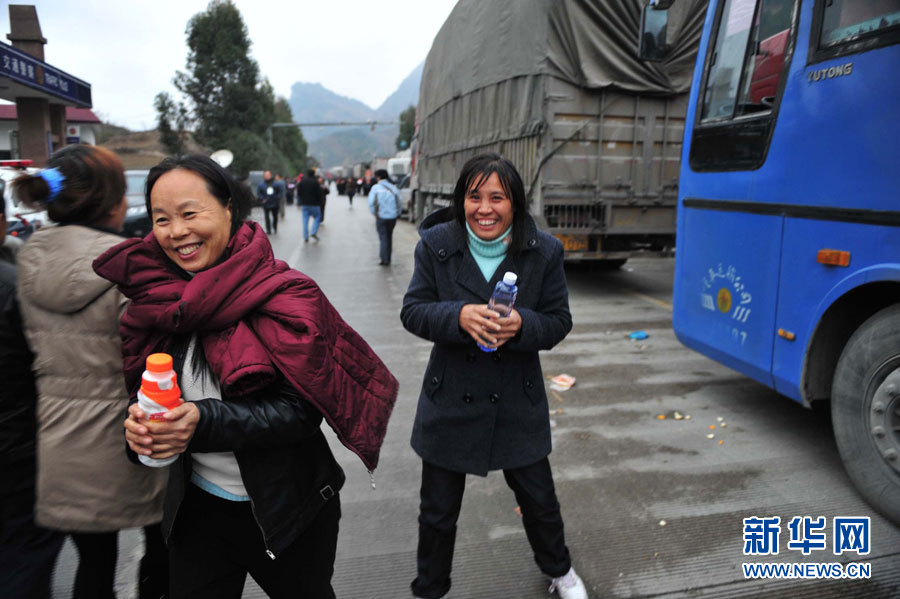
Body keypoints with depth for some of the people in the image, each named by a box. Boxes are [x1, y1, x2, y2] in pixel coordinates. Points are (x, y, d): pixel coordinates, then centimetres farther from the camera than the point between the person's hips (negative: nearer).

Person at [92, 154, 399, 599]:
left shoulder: (284, 297, -19)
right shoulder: (158, 298, -4)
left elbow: (303, 409, -23)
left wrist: (204, 421, -33)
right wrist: (139, 422, -19)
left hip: (287, 508, -3)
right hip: (198, 507, 4)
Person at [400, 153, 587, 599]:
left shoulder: (544, 252, -9)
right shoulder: (435, 244, -9)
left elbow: (559, 322, -4)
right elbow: (412, 311, -7)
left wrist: (521, 324, -27)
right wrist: (459, 316, -28)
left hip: (518, 402, 1)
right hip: (450, 400, 0)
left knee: (539, 499, 20)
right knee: (438, 510, 14)